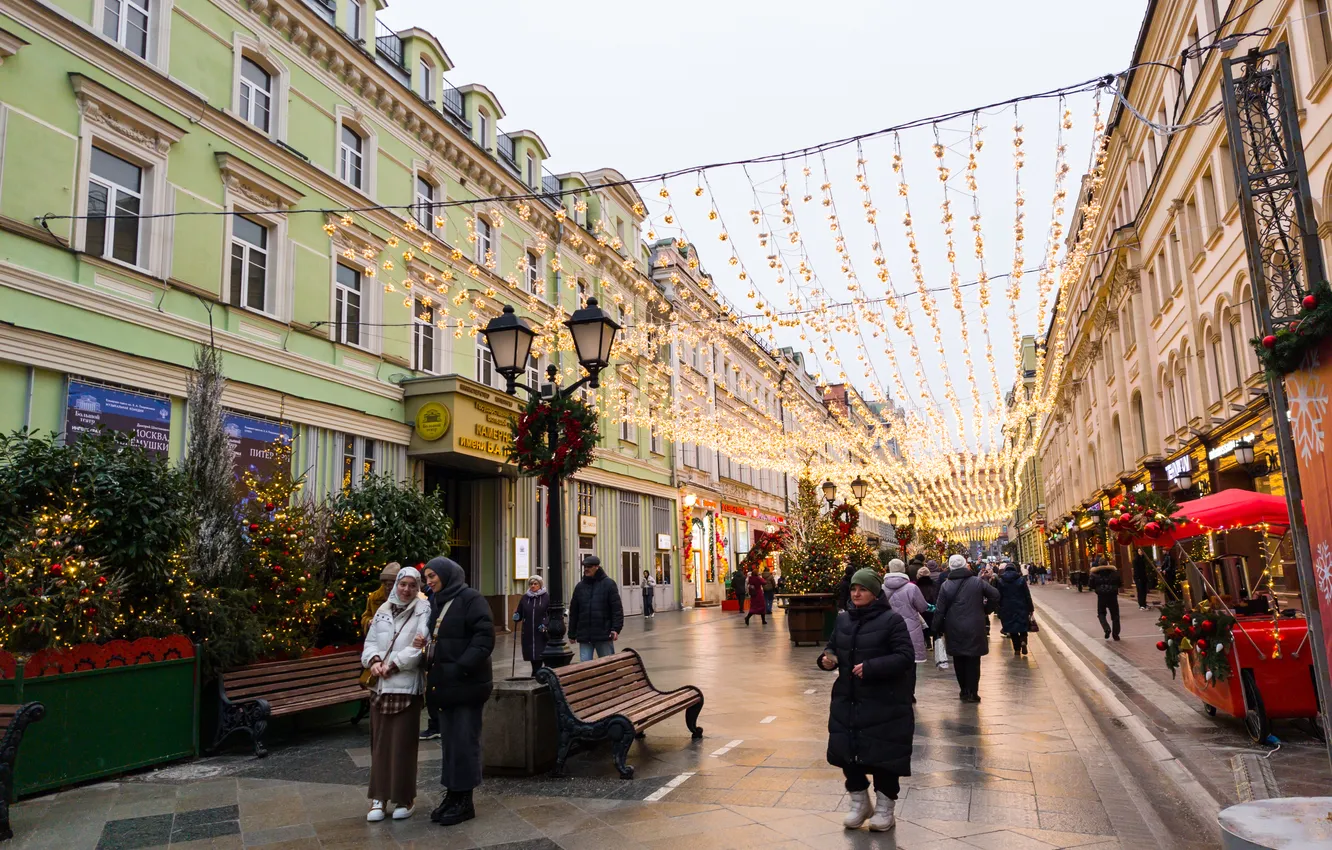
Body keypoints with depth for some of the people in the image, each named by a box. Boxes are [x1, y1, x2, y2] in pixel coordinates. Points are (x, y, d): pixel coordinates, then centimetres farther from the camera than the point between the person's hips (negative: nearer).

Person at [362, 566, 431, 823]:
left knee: (403, 743, 0)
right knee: (380, 742, 8)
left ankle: (405, 798, 12)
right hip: (380, 685, 5)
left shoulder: (423, 610, -4)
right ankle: (379, 797, 18)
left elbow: (420, 647, -13)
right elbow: (371, 641, 9)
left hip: (406, 686, -4)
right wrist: (373, 660, -11)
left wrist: (393, 665, -15)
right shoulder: (383, 609, 11)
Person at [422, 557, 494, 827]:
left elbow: (485, 637, -18)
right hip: (444, 683, 8)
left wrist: (460, 668, -23)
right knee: (449, 740, 14)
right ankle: (452, 793, 24)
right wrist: (431, 668, 0)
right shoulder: (435, 603, 13)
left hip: (466, 684, -8)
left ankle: (465, 800, 10)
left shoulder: (471, 599, -11)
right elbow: (433, 638, 19)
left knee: (464, 740, 0)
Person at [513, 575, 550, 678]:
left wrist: (546, 624, -17)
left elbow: (551, 614, -4)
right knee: (532, 654, 7)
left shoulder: (546, 597, -2)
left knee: (542, 653, -4)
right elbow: (519, 613, 14)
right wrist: (516, 617, -7)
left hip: (542, 633, -3)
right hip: (528, 632, 3)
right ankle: (536, 673, 22)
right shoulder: (525, 598, 9)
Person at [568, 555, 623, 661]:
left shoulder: (609, 584, -2)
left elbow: (617, 608, -6)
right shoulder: (580, 586, 9)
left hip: (604, 636, -3)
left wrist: (616, 628, -15)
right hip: (584, 636, 3)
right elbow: (573, 612, 13)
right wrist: (572, 634, 12)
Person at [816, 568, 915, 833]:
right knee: (846, 751, 7)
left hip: (884, 703, -5)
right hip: (847, 700, 5)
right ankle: (859, 802, 30)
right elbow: (832, 647, 17)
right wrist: (827, 659, -7)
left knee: (883, 753, 4)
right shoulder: (843, 619, 7)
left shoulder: (891, 620, -11)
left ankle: (885, 808, 25)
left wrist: (871, 667, -26)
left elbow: (906, 656, -16)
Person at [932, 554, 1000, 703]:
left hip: (954, 629, 1)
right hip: (974, 628, -1)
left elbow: (939, 610, -4)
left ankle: (964, 691, 19)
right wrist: (985, 611, 16)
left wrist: (938, 629, 6)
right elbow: (995, 596, 1)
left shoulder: (946, 585, -5)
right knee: (973, 660, 5)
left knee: (959, 660, 13)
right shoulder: (977, 581, -5)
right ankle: (972, 692, 6)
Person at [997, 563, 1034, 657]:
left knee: (1012, 628, 8)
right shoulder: (1021, 579, -2)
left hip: (1007, 609, 0)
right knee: (1023, 624, 14)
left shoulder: (1001, 581, 0)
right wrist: (1031, 608, 5)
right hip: (1021, 608, 0)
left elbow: (999, 597, 0)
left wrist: (1000, 612, 6)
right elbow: (1027, 595, -2)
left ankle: (1017, 649, 8)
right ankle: (1023, 640, -12)